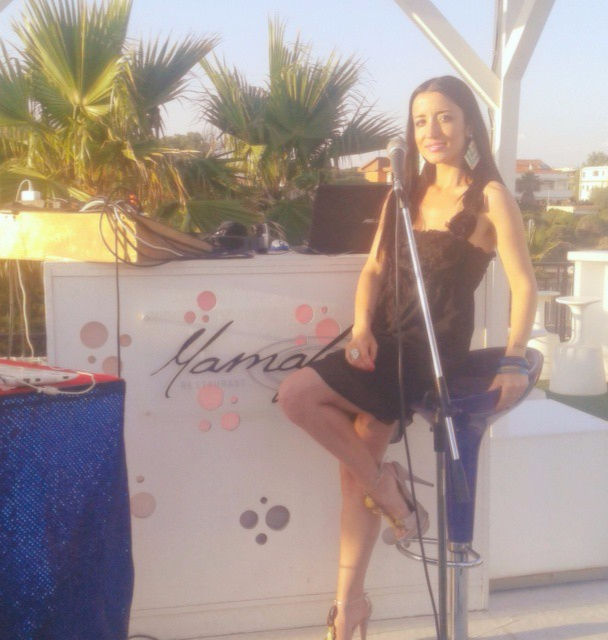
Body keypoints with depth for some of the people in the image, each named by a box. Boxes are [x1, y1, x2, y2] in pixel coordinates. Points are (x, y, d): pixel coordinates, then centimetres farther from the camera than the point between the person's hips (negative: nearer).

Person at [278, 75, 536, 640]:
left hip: (434, 348, -6)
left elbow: (523, 285, -8)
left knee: (297, 394, -20)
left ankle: (383, 481, 0)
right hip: (387, 339, 7)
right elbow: (374, 267, 10)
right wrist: (362, 328, -8)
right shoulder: (407, 192, 15)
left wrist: (513, 362, -19)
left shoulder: (490, 197, -4)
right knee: (355, 467, 2)